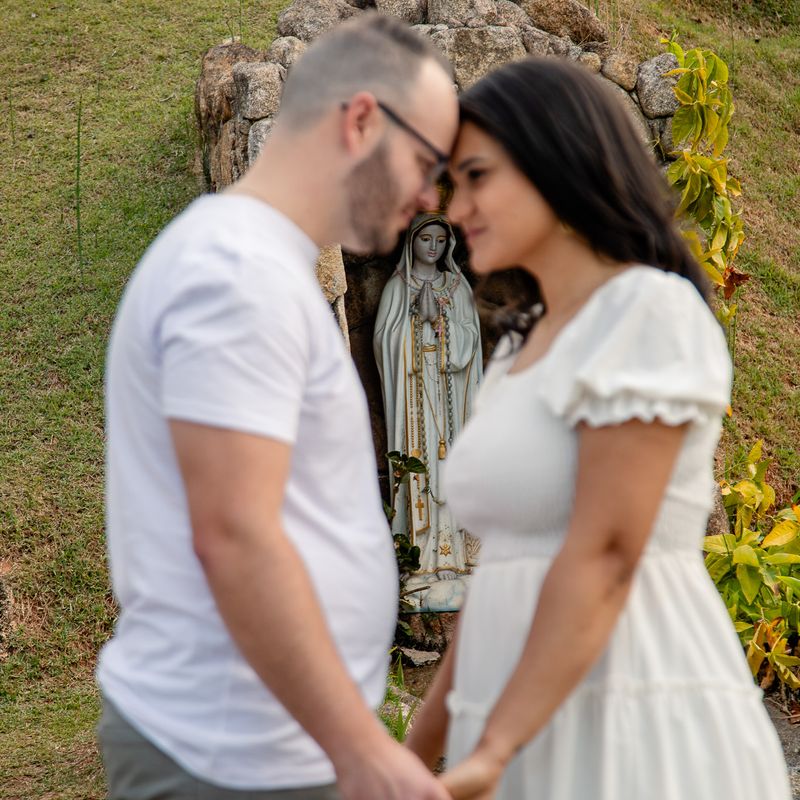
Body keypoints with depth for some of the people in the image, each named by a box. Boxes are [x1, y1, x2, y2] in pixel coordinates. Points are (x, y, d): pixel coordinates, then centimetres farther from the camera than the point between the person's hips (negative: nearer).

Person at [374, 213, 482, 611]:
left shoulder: (457, 287, 14)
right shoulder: (397, 287, 9)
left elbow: (470, 336, 5)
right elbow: (385, 337, 0)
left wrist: (442, 316, -8)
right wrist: (417, 314, -10)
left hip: (449, 385, 2)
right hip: (412, 385, -2)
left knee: (448, 454, -6)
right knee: (417, 452, -9)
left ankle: (450, 546, -5)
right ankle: (419, 551, -9)